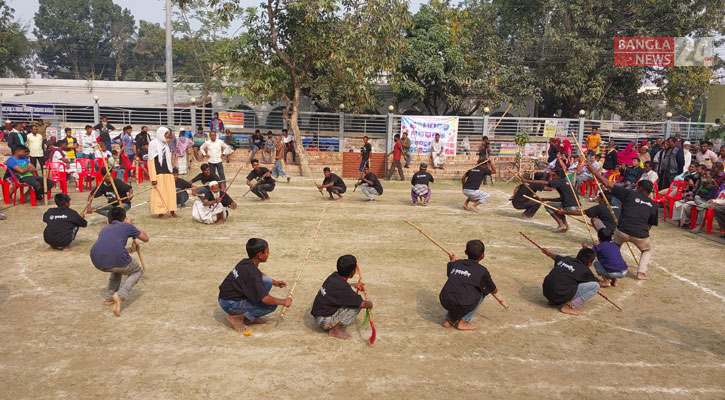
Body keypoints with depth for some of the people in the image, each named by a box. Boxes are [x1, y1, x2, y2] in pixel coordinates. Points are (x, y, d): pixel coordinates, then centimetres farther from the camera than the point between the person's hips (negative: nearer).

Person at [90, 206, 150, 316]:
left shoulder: (104, 229, 33)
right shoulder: (127, 226, 21)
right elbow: (145, 238, 34)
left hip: (97, 262, 5)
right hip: (116, 257, -5)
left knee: (118, 267, 39)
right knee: (138, 271, 25)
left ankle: (108, 297, 31)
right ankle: (120, 295, 0)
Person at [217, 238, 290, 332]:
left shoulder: (245, 262, 1)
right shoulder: (252, 273, -26)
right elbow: (265, 299, -26)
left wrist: (274, 282, 23)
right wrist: (283, 302, -11)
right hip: (230, 305, -9)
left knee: (267, 281, 7)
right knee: (272, 305, -12)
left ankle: (250, 317, 11)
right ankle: (237, 316, -5)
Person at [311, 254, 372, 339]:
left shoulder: (334, 276, -2)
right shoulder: (342, 288, -26)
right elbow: (362, 304, -20)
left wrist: (354, 285, 23)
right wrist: (369, 303, 1)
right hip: (324, 320, -9)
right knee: (357, 304, -15)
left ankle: (334, 325, 13)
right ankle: (335, 330, -5)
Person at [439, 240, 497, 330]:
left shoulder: (456, 263, 15)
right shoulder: (482, 271, 3)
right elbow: (494, 291, 17)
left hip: (444, 302, 6)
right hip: (461, 307, -5)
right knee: (483, 291, 18)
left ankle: (449, 319, 25)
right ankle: (463, 321, 13)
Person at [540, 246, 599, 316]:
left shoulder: (566, 259, 16)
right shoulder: (585, 270, 0)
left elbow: (556, 257, 41)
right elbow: (598, 283, 18)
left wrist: (549, 253, 64)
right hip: (560, 296, -7)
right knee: (595, 286, -3)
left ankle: (553, 301, 19)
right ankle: (568, 305, -10)